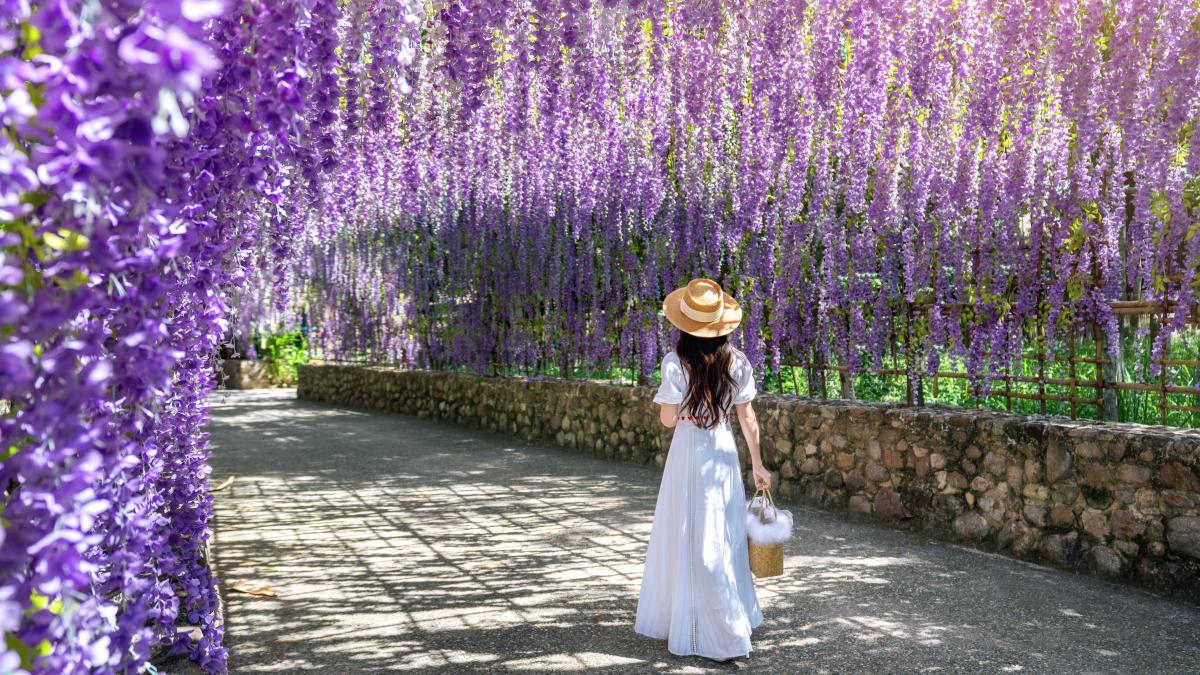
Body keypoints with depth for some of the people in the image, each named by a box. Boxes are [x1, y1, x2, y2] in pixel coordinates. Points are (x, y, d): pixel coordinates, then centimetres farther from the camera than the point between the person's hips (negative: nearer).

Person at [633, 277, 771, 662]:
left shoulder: (676, 363, -15)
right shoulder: (736, 362, -2)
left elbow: (668, 419, -10)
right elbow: (747, 418, 1)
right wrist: (758, 464, 8)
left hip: (689, 454, -4)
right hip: (723, 453, 5)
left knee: (689, 540, 6)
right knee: (725, 538, 18)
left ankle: (712, 634, 11)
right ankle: (732, 621, 32)